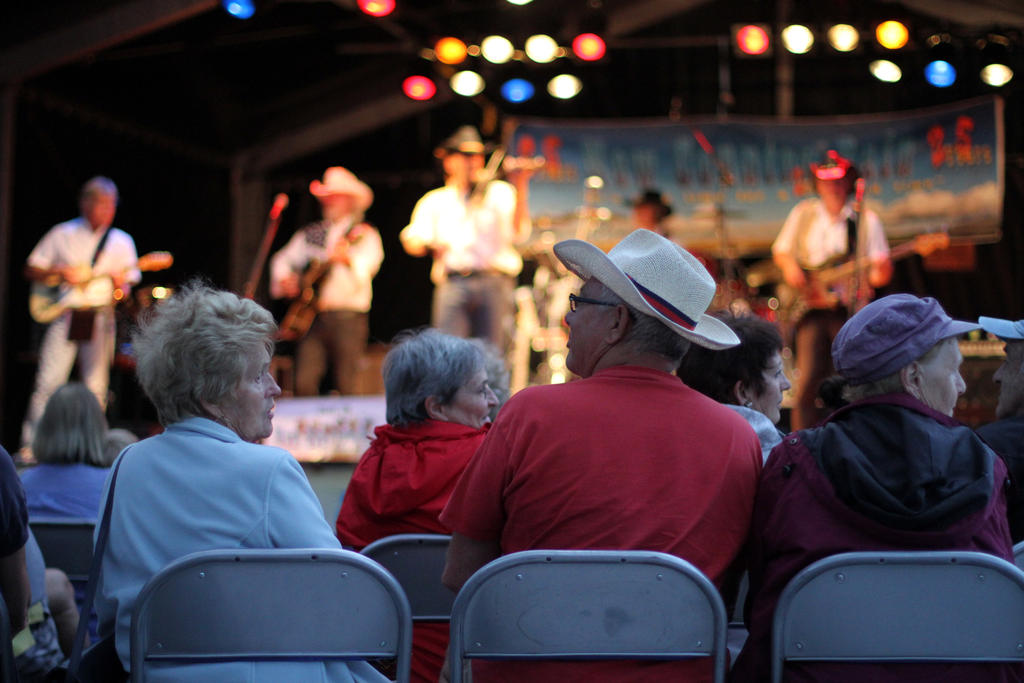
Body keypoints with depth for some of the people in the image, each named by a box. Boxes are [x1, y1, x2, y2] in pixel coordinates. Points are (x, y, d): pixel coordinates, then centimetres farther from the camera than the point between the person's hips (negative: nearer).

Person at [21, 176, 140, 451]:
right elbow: (31, 270, 11)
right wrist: (59, 272, -7)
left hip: (100, 318, 1)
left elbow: (129, 281, 9)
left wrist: (121, 285, -14)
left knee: (96, 387, 0)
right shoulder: (62, 234, 8)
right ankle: (30, 445, -4)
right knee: (48, 382, -8)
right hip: (66, 314, -1)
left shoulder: (121, 241, 11)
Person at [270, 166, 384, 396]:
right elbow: (283, 259, 25)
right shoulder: (309, 234, 21)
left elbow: (367, 266, -11)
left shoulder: (365, 235, 7)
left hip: (347, 317, -4)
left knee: (346, 389, -8)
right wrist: (283, 279, 4)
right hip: (311, 317, 4)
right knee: (303, 383, -7)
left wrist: (348, 259, -31)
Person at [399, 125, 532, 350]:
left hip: (494, 281, -1)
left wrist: (520, 189, -13)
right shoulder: (434, 201, 19)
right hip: (453, 283, 1)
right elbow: (412, 242, 7)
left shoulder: (499, 192, 13)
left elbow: (518, 234, -2)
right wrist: (427, 244, -16)